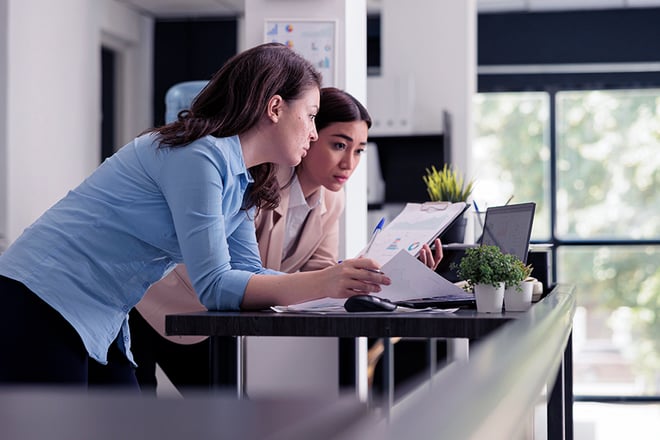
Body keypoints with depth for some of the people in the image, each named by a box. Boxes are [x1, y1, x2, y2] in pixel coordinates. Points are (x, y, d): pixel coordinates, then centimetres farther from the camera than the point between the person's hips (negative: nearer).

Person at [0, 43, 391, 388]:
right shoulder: (199, 156, -19)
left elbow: (248, 273, 8)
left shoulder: (241, 180, 11)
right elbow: (214, 287, -21)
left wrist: (349, 280, 1)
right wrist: (323, 284, -25)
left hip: (98, 326, 10)